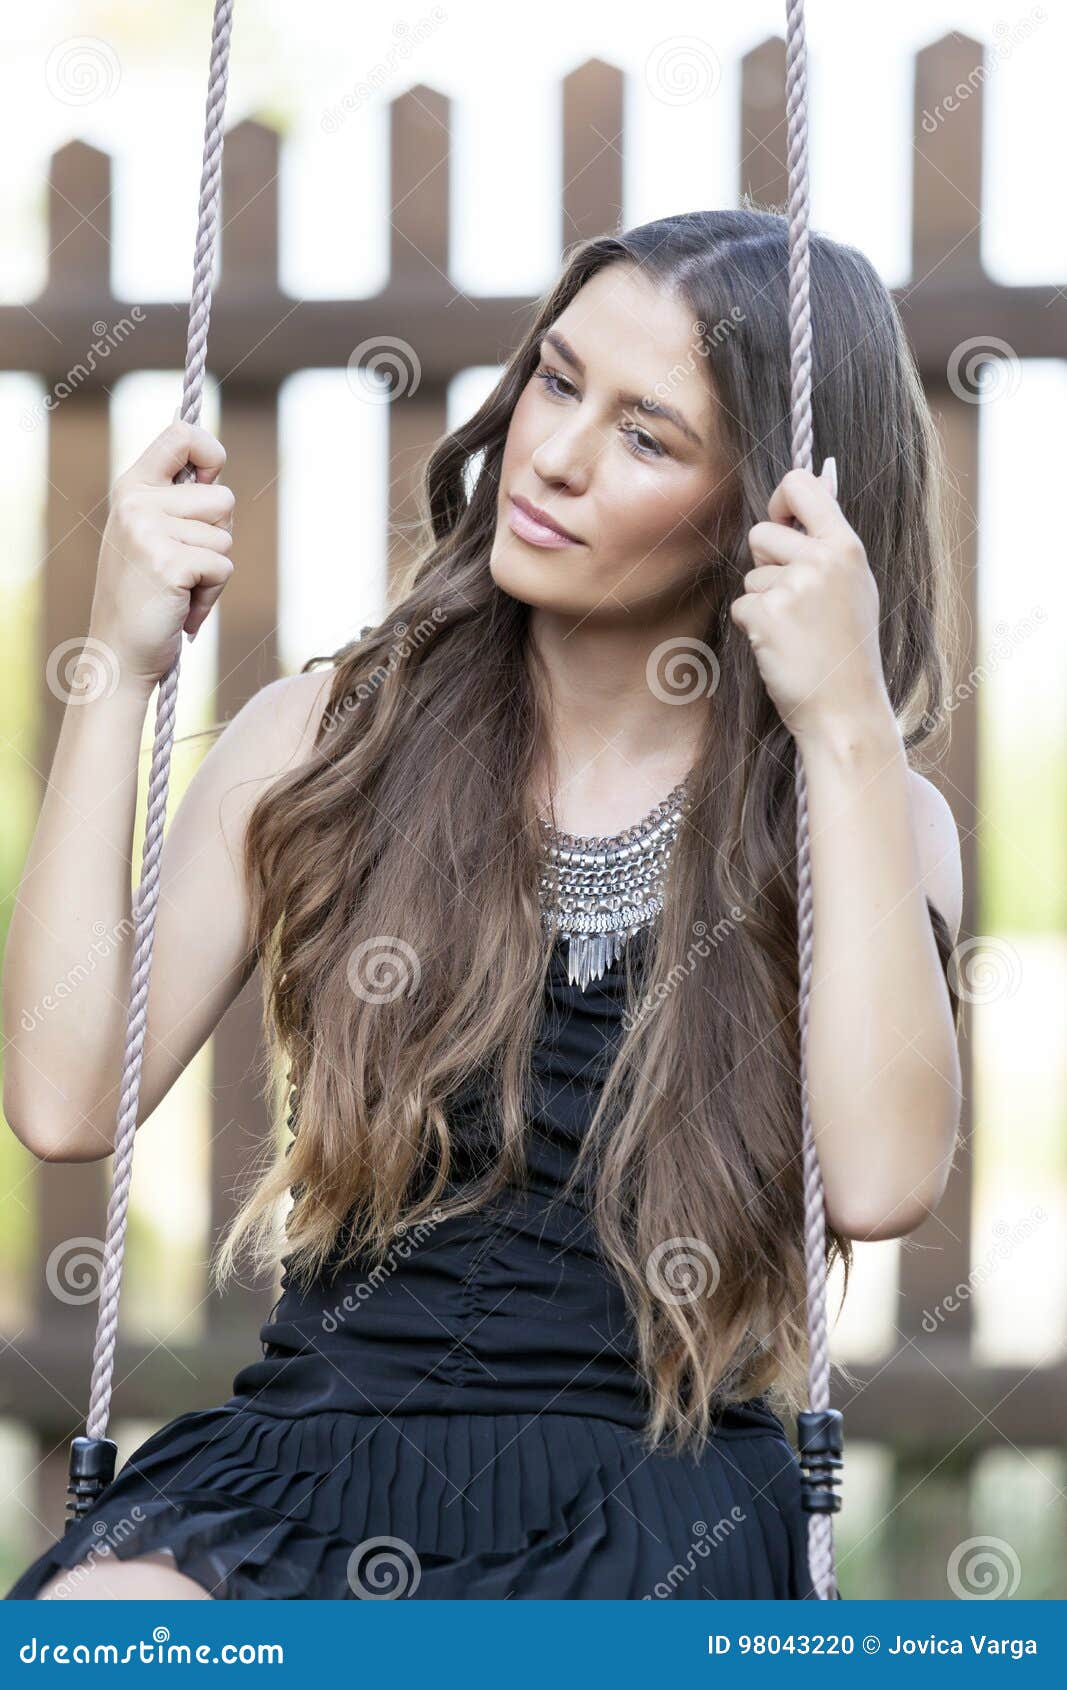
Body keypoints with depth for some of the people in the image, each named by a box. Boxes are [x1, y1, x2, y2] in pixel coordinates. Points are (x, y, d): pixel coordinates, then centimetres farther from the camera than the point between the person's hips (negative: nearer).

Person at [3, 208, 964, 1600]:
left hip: (651, 1486, -1)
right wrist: (120, 669, -2)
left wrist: (848, 724, -12)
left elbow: (881, 1181, -15)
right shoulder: (330, 743, 11)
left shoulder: (867, 815, 6)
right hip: (309, 1441, 2)